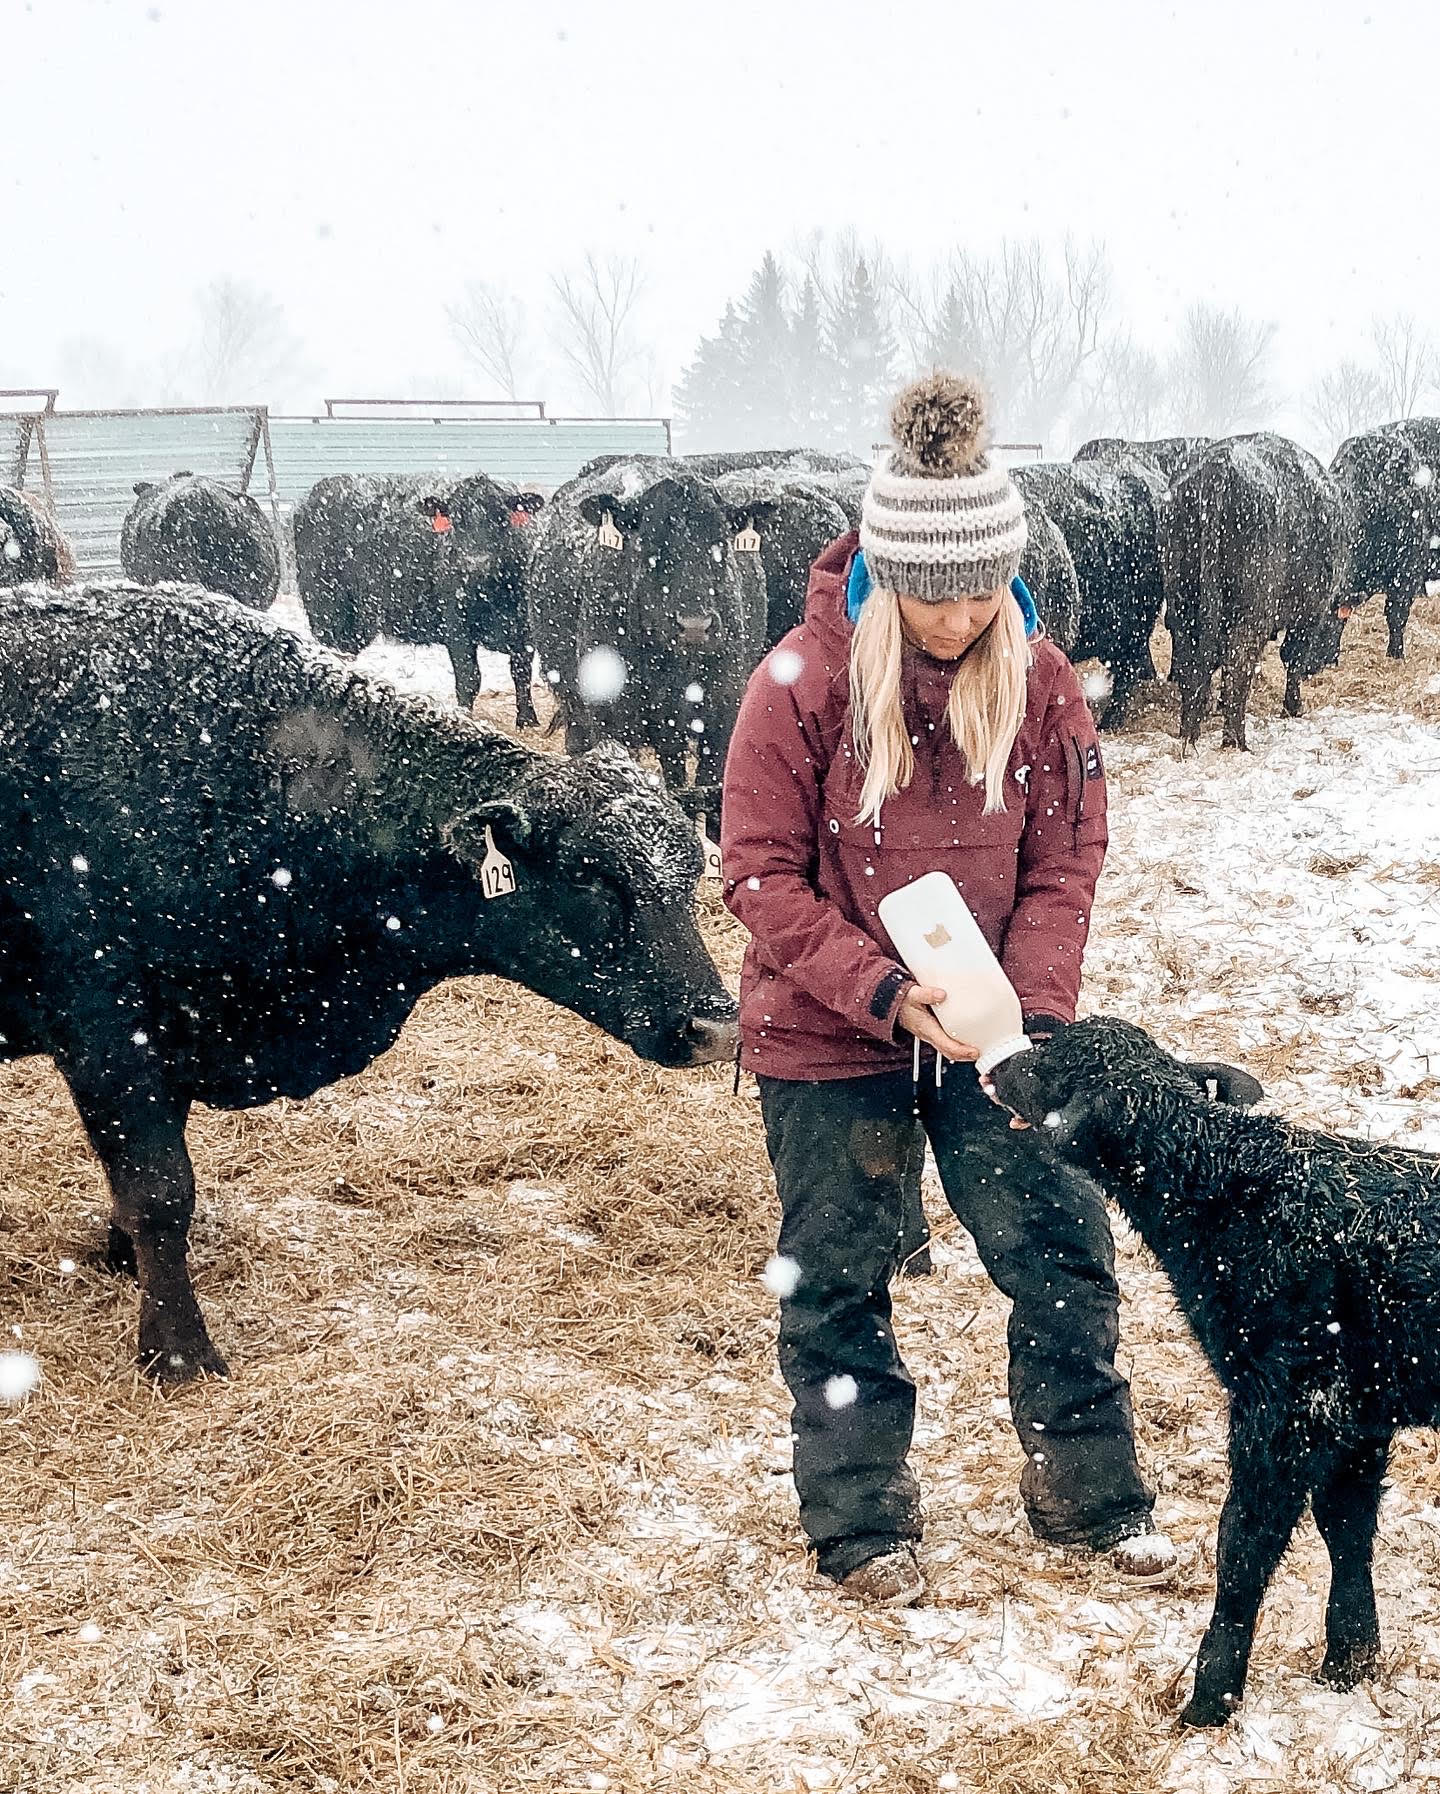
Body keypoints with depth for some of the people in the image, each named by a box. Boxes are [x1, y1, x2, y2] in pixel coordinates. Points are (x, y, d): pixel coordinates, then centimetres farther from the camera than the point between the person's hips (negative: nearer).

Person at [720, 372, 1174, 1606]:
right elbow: (761, 873, -14)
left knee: (1064, 1249, 5)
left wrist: (1034, 1013, -17)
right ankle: (862, 1525, 26)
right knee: (838, 1283, 9)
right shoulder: (803, 680, -16)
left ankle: (1088, 1491, 26)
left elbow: (1065, 861, -3)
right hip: (828, 1042, -3)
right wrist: (883, 990, -24)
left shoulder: (1039, 678, -7)